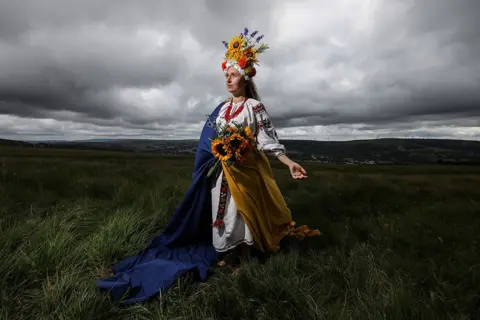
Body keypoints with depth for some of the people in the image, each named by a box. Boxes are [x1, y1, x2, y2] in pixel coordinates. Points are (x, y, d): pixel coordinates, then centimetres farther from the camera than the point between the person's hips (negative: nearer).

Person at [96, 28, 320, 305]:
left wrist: (289, 163, -23)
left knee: (242, 209, 2)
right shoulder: (222, 109, 10)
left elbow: (267, 140, -13)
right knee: (223, 209, 9)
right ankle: (229, 250, 24)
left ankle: (242, 251, 20)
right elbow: (212, 141, 15)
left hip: (245, 170, -5)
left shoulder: (255, 107, -7)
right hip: (221, 169, 5)